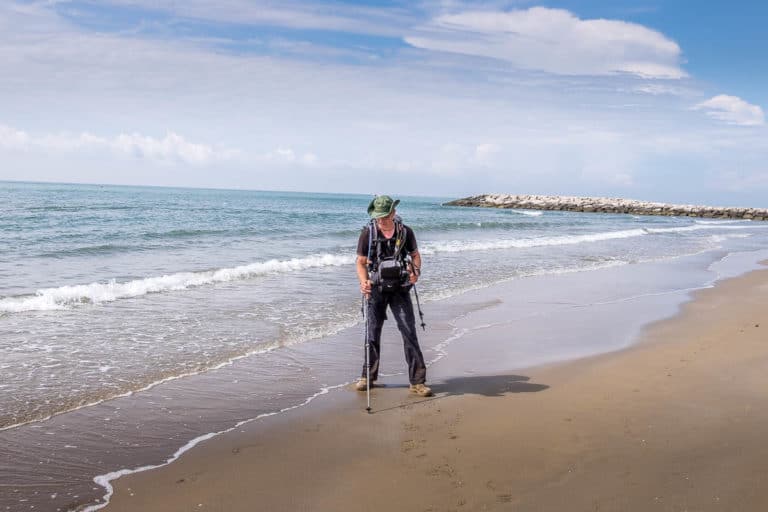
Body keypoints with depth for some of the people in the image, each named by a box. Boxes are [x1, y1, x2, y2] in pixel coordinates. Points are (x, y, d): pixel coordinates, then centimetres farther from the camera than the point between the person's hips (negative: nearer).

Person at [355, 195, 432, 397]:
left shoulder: (405, 232, -3)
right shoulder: (368, 233, -6)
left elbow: (415, 254, 11)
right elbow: (361, 262, -3)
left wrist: (416, 271, -10)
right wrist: (363, 282, -22)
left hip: (400, 289, 0)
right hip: (376, 289, 0)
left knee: (409, 331, -5)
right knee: (373, 333, 8)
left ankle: (417, 381, 0)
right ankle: (369, 377, 26)